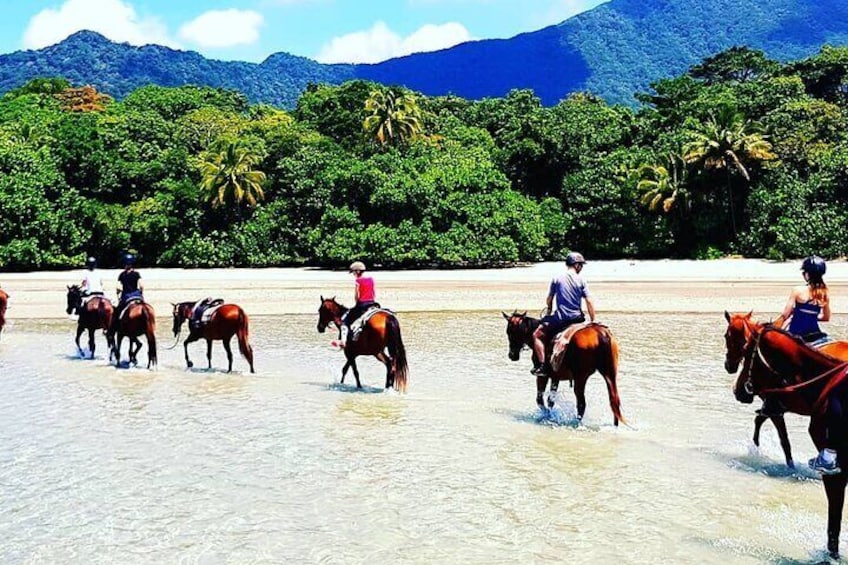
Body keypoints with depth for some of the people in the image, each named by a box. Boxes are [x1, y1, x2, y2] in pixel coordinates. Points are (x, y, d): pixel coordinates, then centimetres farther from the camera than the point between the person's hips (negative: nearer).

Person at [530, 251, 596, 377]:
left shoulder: (557, 279, -1)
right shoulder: (581, 280, 1)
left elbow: (549, 299, 7)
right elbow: (589, 302, -2)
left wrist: (548, 314, 26)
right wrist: (593, 321, 6)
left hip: (560, 319, -2)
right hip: (578, 318, 2)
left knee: (537, 335, 9)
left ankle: (543, 366, -5)